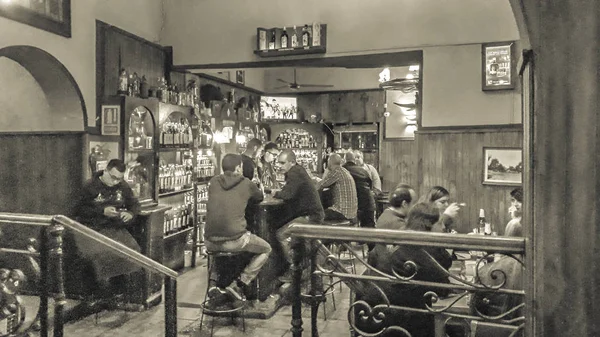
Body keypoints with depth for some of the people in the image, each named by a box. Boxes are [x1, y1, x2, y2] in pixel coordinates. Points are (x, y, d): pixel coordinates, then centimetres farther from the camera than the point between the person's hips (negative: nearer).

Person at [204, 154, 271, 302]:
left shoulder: (213, 182, 8)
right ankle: (238, 284, 6)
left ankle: (213, 284, 29)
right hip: (234, 241, -4)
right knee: (266, 249, 18)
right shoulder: (246, 184, 1)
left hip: (210, 242, 4)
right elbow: (259, 198, 21)